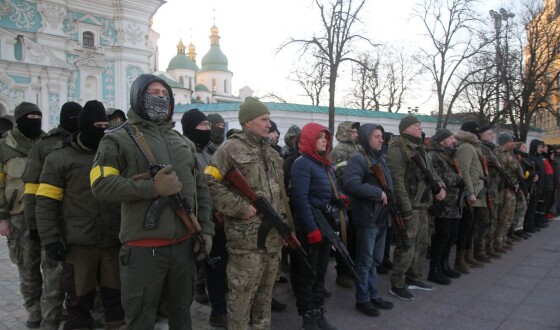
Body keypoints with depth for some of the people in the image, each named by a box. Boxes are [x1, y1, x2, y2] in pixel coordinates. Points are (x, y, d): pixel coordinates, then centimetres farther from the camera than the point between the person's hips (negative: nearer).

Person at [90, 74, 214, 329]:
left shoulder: (184, 142, 14)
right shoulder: (119, 139, -3)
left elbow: (201, 189, 14)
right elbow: (101, 184, -15)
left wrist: (206, 229, 6)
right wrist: (152, 187, -22)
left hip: (185, 243, 5)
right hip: (143, 248, -5)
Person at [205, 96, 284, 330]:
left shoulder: (271, 152, 16)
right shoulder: (231, 149, -10)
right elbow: (211, 184, -17)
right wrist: (242, 208, -19)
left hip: (273, 233, 8)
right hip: (246, 235, -8)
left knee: (266, 288, 18)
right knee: (242, 290, 1)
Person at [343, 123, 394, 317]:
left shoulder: (381, 159, 16)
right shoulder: (358, 159, -12)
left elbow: (388, 185, 26)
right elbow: (351, 184, -27)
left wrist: (388, 197, 5)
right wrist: (378, 193, -21)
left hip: (382, 217, 9)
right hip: (367, 217, -9)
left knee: (376, 260, 17)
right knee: (365, 260, 1)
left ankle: (373, 295, 29)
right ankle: (362, 299, 13)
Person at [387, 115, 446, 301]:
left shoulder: (420, 148, 17)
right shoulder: (398, 148, -15)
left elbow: (430, 172, 22)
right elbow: (396, 181, -21)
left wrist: (439, 186, 1)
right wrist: (406, 209, -23)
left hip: (423, 205, 10)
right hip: (409, 206, -10)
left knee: (421, 243, 18)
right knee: (407, 247, -5)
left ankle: (413, 278, 33)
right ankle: (397, 286, 8)